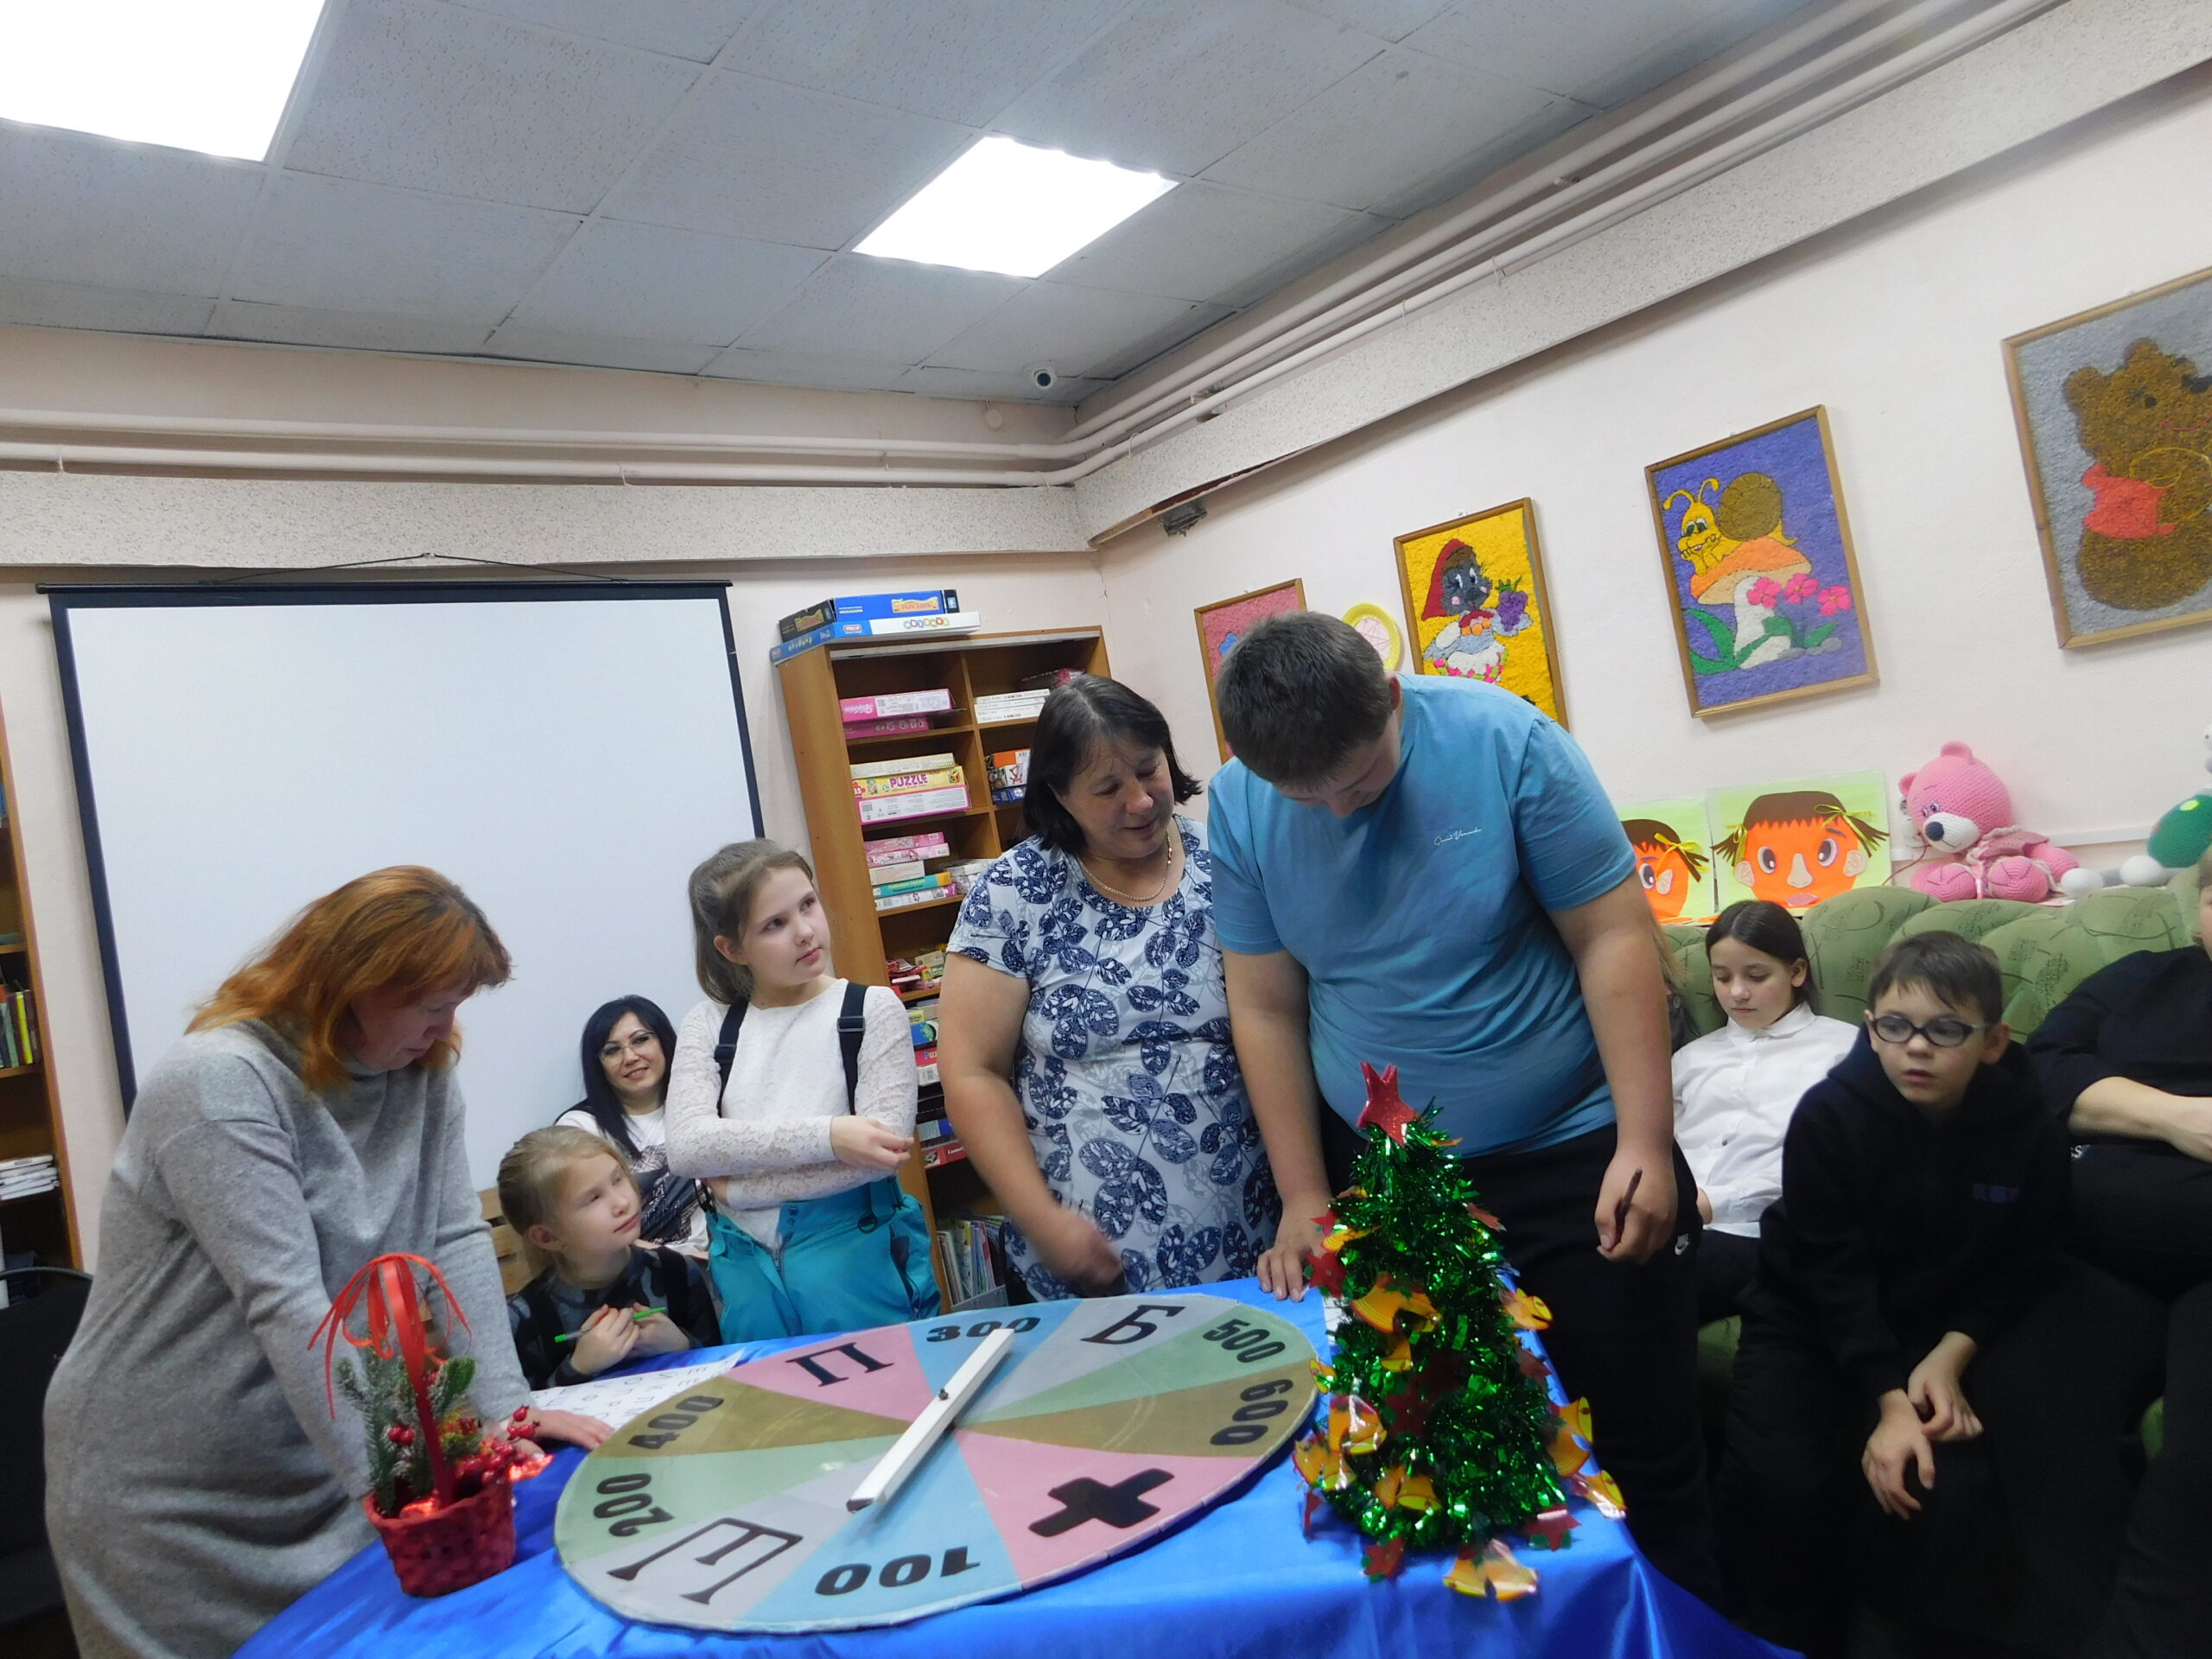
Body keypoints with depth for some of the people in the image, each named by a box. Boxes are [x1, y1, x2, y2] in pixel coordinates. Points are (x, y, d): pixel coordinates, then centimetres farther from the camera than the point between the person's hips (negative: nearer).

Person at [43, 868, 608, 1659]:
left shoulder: (423, 1075, 0)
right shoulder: (219, 1084, -22)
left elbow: (456, 1241, -5)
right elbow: (288, 1308, -29)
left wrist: (507, 1410, -15)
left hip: (330, 1472, 6)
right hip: (174, 1499, -5)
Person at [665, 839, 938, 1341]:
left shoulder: (872, 1009, -6)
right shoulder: (708, 1025, 2)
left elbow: (880, 1151, -16)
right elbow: (686, 1147, -13)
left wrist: (739, 1185, -12)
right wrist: (826, 1135, -23)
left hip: (853, 1249, -2)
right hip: (747, 1267, 2)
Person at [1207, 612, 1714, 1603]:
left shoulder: (1507, 742, -16)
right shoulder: (1239, 806, -8)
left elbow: (1613, 937, -12)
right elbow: (1267, 1008, -2)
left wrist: (1645, 1140, -15)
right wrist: (1305, 1199, 0)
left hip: (1573, 1156, -2)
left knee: (1646, 1452, 7)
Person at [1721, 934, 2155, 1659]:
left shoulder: (2030, 1129, -11)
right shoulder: (1828, 1115, -20)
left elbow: (2020, 1268, -3)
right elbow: (1831, 1272, -19)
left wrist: (1951, 1356, -18)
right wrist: (1890, 1400, -25)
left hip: (1952, 1324, 2)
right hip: (1814, 1316, -2)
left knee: (1963, 1485, -23)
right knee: (1779, 1480, -20)